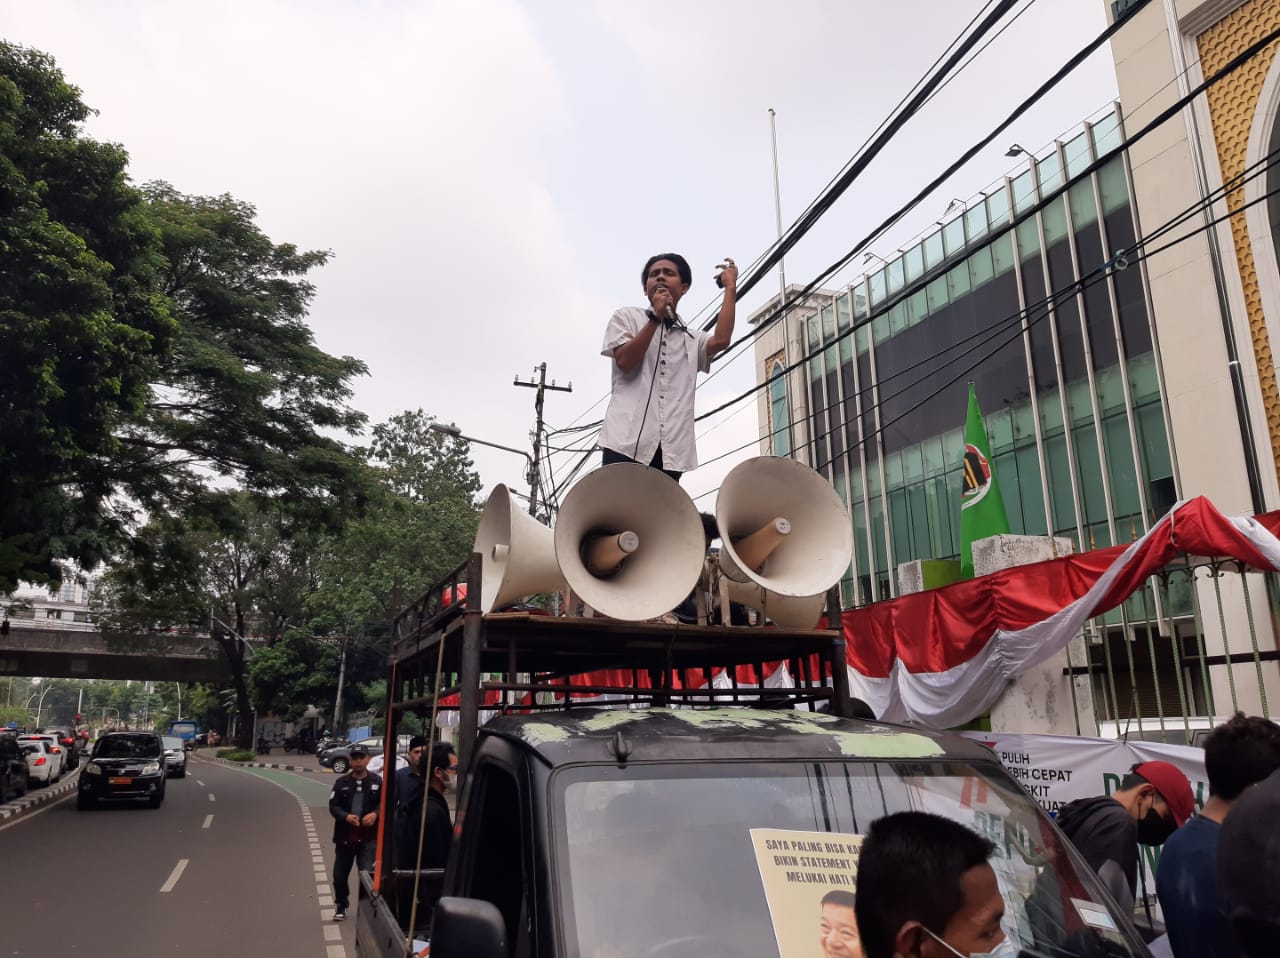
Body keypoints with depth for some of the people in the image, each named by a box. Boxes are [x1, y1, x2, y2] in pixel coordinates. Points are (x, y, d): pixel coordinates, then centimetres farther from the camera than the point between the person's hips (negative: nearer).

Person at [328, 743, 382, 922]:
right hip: (344, 836, 3)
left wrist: (375, 814, -18)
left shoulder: (377, 782, -2)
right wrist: (346, 816, -20)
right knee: (340, 875, 14)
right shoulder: (342, 782, 1)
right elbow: (333, 806, -2)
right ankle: (341, 906, 37)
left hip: (368, 837, -3)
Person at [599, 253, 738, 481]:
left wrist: (730, 288, 5)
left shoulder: (692, 340, 22)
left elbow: (721, 340, -1)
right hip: (627, 440, -3)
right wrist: (656, 317, -6)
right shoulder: (626, 317, 13)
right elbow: (625, 361, -4)